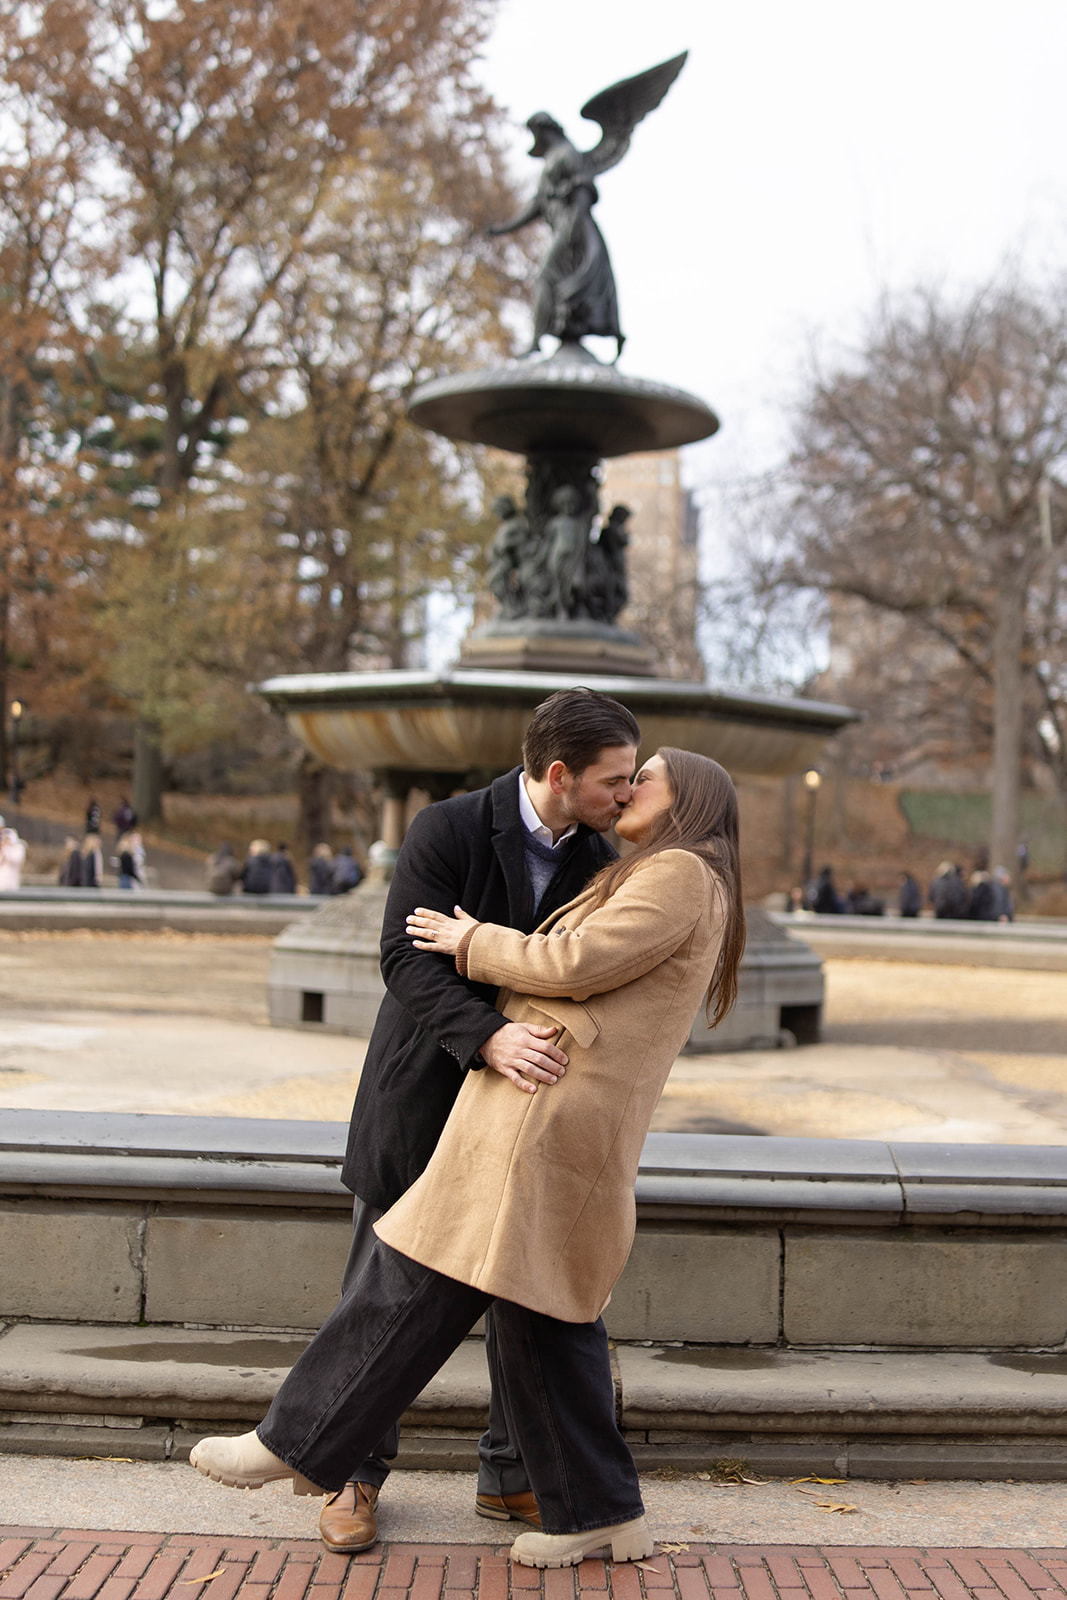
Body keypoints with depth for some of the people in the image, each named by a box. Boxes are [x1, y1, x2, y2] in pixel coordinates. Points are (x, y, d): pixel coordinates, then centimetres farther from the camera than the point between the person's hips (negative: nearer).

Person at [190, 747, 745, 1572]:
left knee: (425, 1282, -4)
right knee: (545, 1311, 9)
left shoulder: (678, 874, -6)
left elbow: (578, 963, -15)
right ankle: (601, 1513, 13)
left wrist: (474, 943, -2)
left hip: (550, 1109, -10)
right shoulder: (673, 885, 25)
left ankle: (300, 1443, 3)